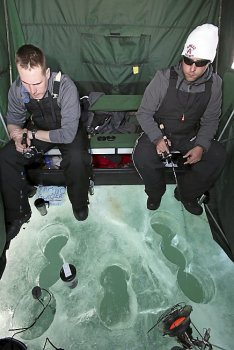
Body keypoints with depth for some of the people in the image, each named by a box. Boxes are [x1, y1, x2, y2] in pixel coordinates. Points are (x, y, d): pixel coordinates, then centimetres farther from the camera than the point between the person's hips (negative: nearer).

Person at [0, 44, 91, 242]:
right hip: (37, 128, 4)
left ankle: (80, 203, -3)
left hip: (66, 131, -3)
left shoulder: (65, 86, -31)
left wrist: (30, 134, -26)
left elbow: (68, 134, -33)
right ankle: (18, 214, 3)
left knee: (77, 159, -35)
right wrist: (18, 138, -23)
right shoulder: (17, 89, -17)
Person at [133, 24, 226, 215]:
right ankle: (156, 193, 2)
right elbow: (144, 113, -11)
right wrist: (157, 139, -27)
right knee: (142, 157, -31)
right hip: (159, 131, -3)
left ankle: (186, 193, 6)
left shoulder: (215, 84, -9)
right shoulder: (164, 78, -18)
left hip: (190, 135, 3)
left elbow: (210, 120, 1)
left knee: (217, 156, -18)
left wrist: (201, 146, -16)